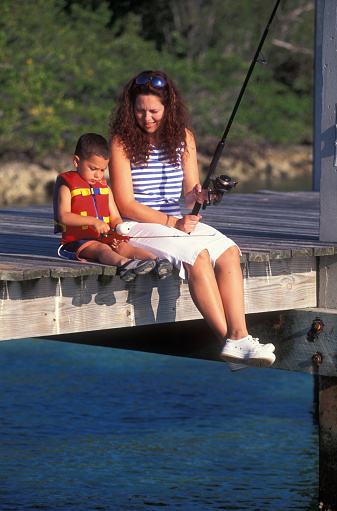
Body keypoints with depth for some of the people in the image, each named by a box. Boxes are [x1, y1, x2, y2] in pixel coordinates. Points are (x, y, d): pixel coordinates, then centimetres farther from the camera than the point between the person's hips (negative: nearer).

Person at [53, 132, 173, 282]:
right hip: (77, 242, -6)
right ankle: (125, 264, -65)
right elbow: (63, 217, -16)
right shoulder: (67, 187, -1)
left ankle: (156, 261, -44)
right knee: (102, 249, -36)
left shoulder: (104, 188, 19)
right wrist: (93, 221, -27)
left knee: (124, 247, -23)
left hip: (104, 239, 6)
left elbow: (116, 218, 17)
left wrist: (118, 234, -7)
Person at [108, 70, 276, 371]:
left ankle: (238, 336, -36)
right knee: (197, 254, -30)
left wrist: (197, 196, -15)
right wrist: (172, 222, -18)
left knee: (228, 252, -22)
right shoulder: (122, 141, -6)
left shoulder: (182, 137, 8)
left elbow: (189, 198, 10)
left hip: (178, 221, 5)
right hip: (137, 226, -5)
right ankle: (228, 340, -30)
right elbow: (126, 205, -10)